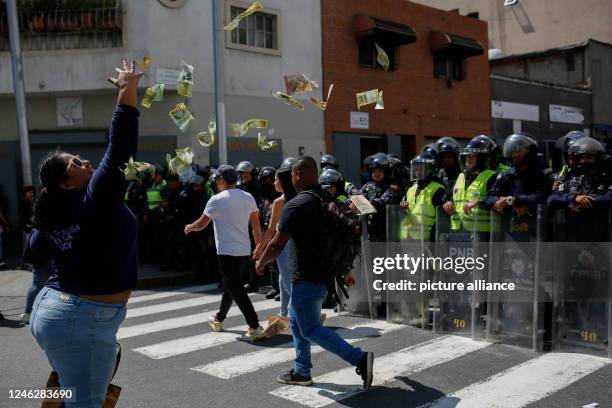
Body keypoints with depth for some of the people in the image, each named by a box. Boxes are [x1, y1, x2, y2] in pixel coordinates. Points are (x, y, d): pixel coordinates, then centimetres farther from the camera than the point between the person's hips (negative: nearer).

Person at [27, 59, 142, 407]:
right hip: (84, 319, -9)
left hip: (52, 308, 9)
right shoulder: (96, 200, -17)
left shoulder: (54, 216, 7)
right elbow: (121, 148, -22)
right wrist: (129, 88, -18)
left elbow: (35, 250, 25)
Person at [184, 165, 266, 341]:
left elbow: (201, 224, -5)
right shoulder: (248, 198, 6)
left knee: (236, 289, -5)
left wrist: (189, 227, 16)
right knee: (230, 285, 22)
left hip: (227, 252, -7)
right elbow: (256, 225, 7)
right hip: (244, 251, 8)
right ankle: (219, 319, 38)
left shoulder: (217, 200, -12)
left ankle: (255, 327, -10)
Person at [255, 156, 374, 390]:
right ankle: (302, 372, 27)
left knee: (311, 329, -1)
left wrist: (261, 263, 2)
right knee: (296, 319, 21)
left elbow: (277, 246, -17)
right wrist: (345, 272, 23)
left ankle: (359, 359, -11)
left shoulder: (296, 205, -17)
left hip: (307, 278, -9)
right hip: (326, 273, 9)